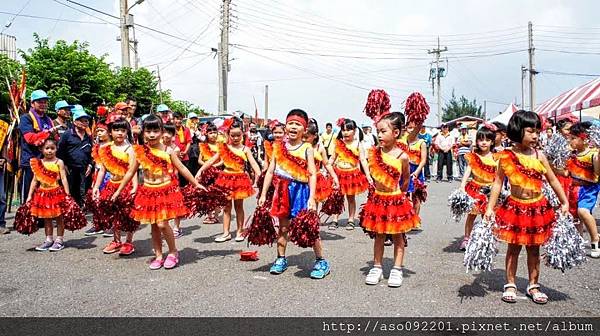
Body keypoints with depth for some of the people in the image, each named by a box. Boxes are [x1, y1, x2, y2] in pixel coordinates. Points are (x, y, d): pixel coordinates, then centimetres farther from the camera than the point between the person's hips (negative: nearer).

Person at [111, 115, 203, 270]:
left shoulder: (167, 151, -5)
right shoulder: (139, 152, -1)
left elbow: (182, 168, 1)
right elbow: (130, 172, 8)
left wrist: (196, 184, 2)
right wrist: (119, 191, 11)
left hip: (166, 190, -3)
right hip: (148, 192, 3)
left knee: (162, 224, -10)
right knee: (154, 226, 9)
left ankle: (173, 252, 11)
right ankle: (158, 256, 22)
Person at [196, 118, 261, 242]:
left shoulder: (245, 149, -3)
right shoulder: (224, 148, 1)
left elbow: (253, 163, -11)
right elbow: (212, 161, 4)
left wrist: (259, 175, -27)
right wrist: (200, 170, -2)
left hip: (240, 178, -1)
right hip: (226, 178, 2)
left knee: (239, 206, 9)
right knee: (226, 206, 8)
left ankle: (239, 231, 20)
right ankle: (226, 233, 14)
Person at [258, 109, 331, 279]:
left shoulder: (307, 148, -3)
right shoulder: (278, 147, 6)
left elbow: (312, 174, -7)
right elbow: (270, 171, 8)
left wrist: (311, 197, -16)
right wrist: (263, 195, 5)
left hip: (301, 190, -3)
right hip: (283, 190, 4)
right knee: (283, 227, 13)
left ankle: (321, 261, 11)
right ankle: (281, 259, 27)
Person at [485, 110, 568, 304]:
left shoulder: (539, 156, -1)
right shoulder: (506, 157, -9)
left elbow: (553, 181, 7)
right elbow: (498, 183, -5)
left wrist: (564, 203, 7)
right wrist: (490, 207, -8)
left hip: (538, 208, 3)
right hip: (515, 208, -2)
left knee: (534, 249, 13)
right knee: (513, 248, 8)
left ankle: (533, 285, 26)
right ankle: (510, 285, 21)